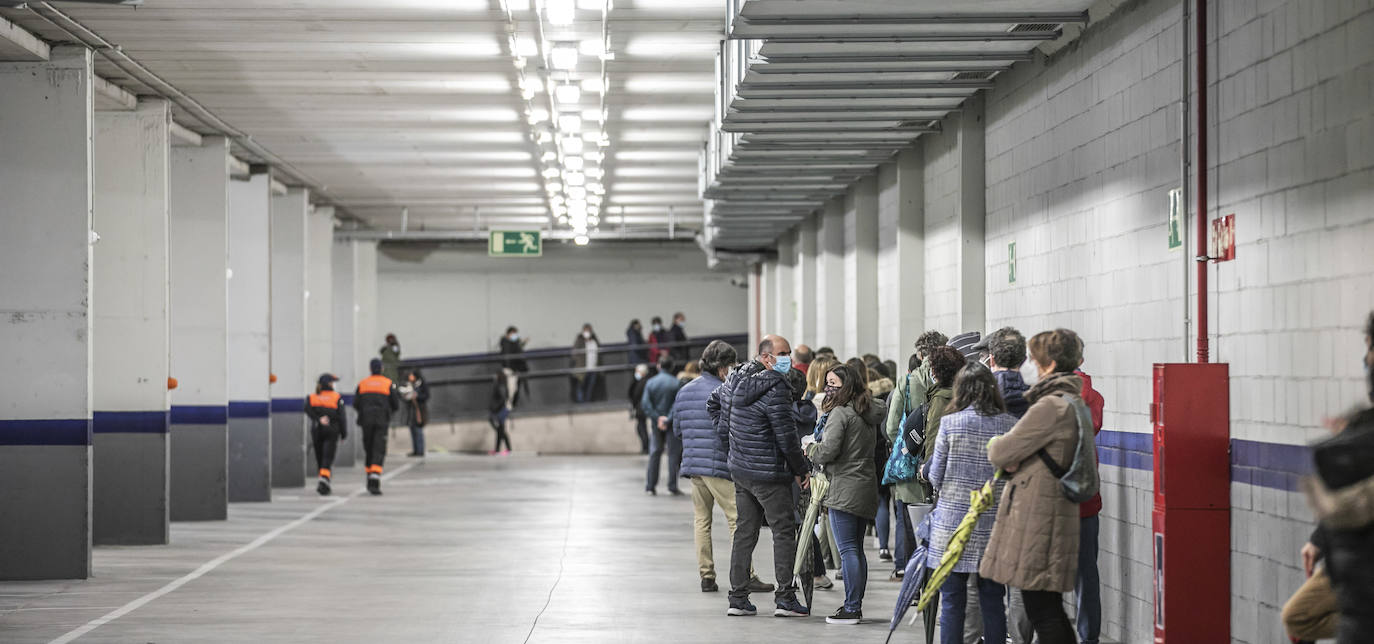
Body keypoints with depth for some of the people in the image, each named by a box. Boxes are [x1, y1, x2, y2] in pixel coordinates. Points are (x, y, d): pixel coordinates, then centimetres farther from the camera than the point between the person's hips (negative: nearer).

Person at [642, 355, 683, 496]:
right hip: (672, 425, -3)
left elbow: (645, 404, -6)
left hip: (656, 423, 3)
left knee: (654, 454, 10)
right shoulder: (676, 383, -7)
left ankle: (650, 486, 8)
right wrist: (668, 419, -15)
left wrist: (657, 418, -11)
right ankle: (672, 486, 0)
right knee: (673, 454, 3)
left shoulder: (650, 383, 1)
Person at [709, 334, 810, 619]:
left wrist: (730, 448, 27)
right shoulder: (774, 388, -19)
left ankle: (737, 598, 13)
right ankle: (785, 598, -1)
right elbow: (786, 436, -18)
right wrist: (801, 470, -5)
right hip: (768, 473, -8)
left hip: (739, 467, 8)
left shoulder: (735, 378, 7)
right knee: (784, 531, 0)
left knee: (744, 531, 12)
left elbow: (713, 403, 25)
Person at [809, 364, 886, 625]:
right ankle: (856, 604, 18)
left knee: (848, 550, -7)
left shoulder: (840, 413, -11)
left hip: (844, 490, -9)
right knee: (857, 549, 14)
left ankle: (851, 608, -8)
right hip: (866, 488, 9)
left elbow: (828, 451, -17)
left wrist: (811, 448, 5)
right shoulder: (866, 413, 14)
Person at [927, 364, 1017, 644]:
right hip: (994, 525, 2)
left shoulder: (950, 423, -6)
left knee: (952, 601, 5)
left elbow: (936, 476, -1)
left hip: (952, 519, -2)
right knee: (992, 602, 9)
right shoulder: (1011, 425, -2)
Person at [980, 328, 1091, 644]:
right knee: (1051, 611, 15)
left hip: (1036, 517, -10)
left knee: (1042, 612, -6)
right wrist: (1013, 461, -1)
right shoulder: (1075, 403, 15)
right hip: (1060, 515, 10)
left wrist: (995, 444, 11)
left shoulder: (1050, 407, -17)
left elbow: (1001, 453, -13)